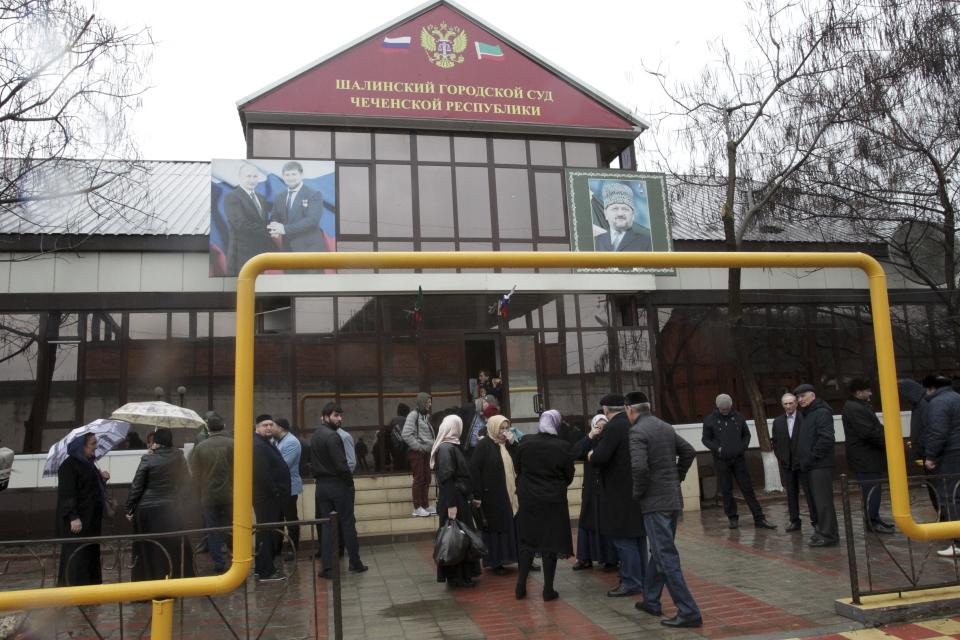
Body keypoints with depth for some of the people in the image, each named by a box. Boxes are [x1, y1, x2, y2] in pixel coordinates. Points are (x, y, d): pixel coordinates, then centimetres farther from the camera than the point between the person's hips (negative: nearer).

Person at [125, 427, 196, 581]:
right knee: (174, 548, 11)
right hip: (171, 509, 2)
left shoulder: (148, 459, -12)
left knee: (148, 550, 10)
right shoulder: (179, 457, -4)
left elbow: (136, 487, -8)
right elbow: (186, 480, 7)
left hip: (147, 511, -2)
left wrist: (129, 509, 2)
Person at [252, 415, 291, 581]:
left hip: (272, 497, 11)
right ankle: (266, 572, -1)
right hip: (267, 497, -11)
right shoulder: (258, 446, -16)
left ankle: (262, 567, 26)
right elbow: (262, 474, -25)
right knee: (268, 533, -6)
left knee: (269, 533, 17)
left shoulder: (266, 444, 18)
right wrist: (274, 491, -20)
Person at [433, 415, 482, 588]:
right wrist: (451, 505, -24)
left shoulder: (451, 447, 12)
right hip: (453, 502, -10)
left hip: (459, 500, 10)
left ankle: (461, 575, 24)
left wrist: (470, 497, 20)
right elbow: (446, 478, -22)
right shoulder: (446, 448, -18)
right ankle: (455, 577, 10)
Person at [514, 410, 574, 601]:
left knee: (527, 542, 14)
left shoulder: (525, 443, -7)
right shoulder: (562, 447, -13)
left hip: (528, 499, 2)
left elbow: (518, 469, 5)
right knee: (550, 544, 6)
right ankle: (548, 590, 11)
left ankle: (521, 586, 15)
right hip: (553, 500, -2)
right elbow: (569, 475, -2)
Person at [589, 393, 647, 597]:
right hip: (638, 489, 9)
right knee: (638, 536, 17)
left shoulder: (613, 428, -18)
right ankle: (642, 578, 27)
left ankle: (631, 582, 4)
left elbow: (599, 458, -25)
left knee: (623, 539, -1)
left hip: (620, 493, -9)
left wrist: (591, 456, -3)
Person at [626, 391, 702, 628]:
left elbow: (639, 467, -27)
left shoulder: (637, 431, -15)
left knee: (667, 557, -4)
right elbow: (689, 451, 15)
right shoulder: (665, 426, 10)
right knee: (659, 552, 19)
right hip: (673, 498, 9)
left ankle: (688, 611, -3)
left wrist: (638, 492, -11)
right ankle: (651, 601, 30)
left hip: (655, 501, -9)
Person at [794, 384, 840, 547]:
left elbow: (827, 439, -20)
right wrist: (801, 459, 10)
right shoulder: (804, 415, 18)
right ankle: (823, 530, 20)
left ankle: (828, 535, -3)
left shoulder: (822, 412, -9)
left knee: (823, 500, -7)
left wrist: (811, 457, -16)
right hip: (809, 466, 9)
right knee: (817, 501, 12)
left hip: (820, 466, -9)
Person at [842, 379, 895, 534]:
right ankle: (873, 521, 2)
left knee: (873, 488, 15)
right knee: (872, 488, -5)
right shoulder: (855, 409, -18)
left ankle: (873, 519, 23)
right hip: (865, 457, -11)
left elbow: (874, 428, 21)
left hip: (869, 456, 11)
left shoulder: (860, 407, 18)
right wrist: (886, 442, -13)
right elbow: (868, 433, -24)